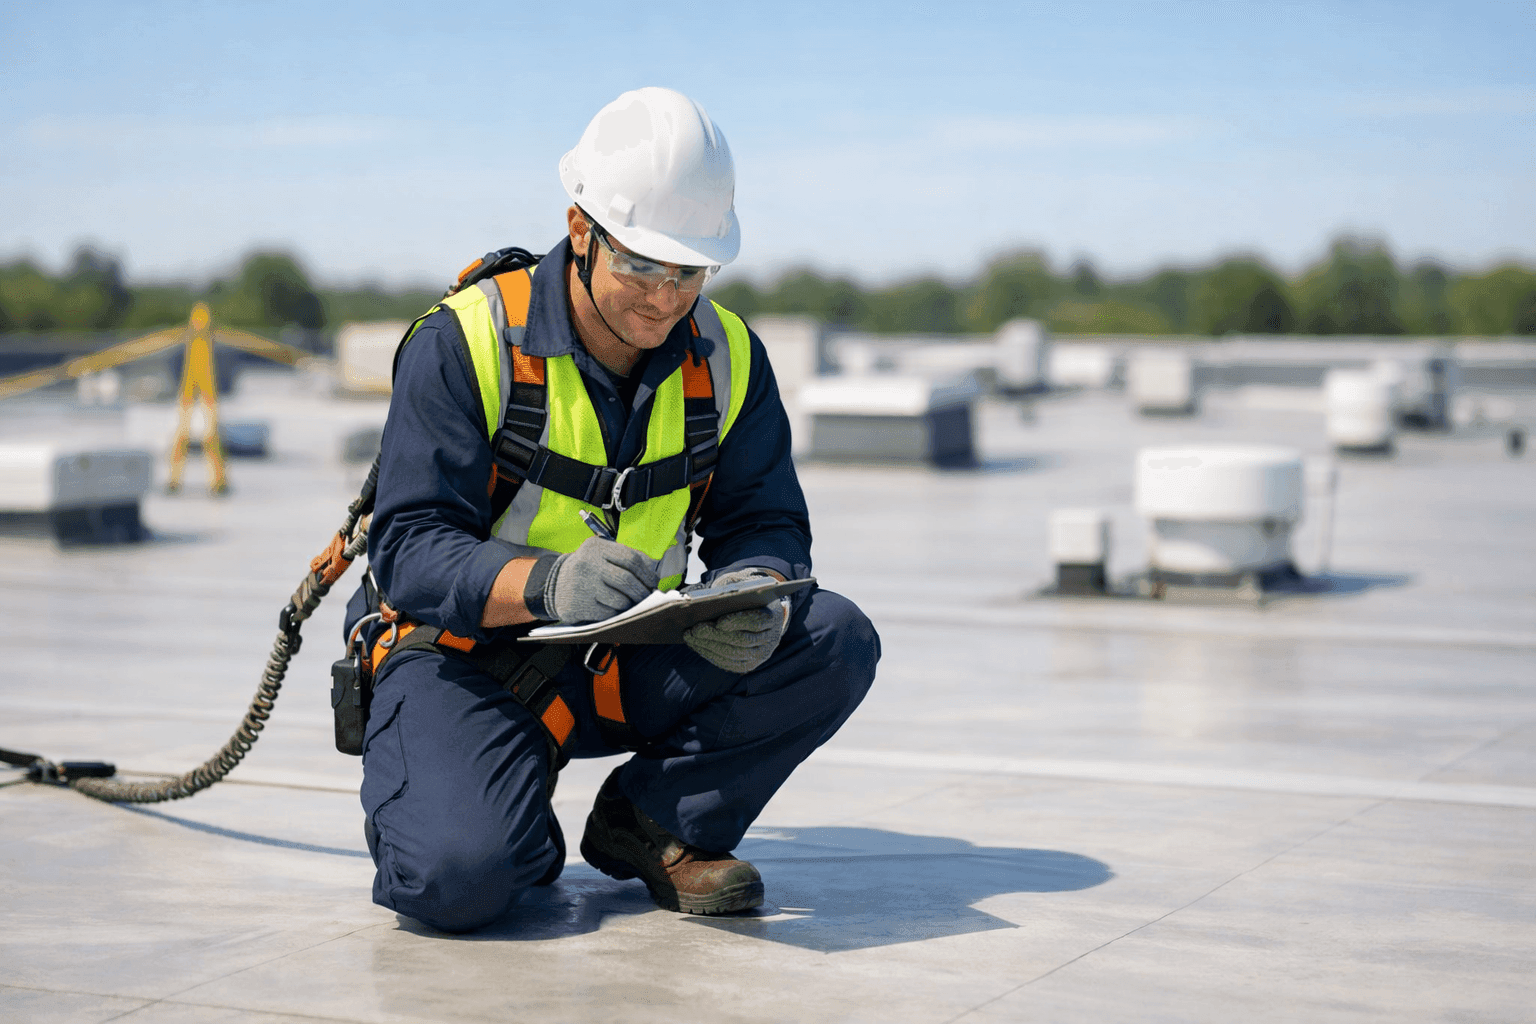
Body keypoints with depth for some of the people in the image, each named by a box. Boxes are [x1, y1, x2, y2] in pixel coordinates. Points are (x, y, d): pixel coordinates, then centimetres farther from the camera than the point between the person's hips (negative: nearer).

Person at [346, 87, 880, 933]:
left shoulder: (725, 356, -1)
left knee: (836, 644, -17)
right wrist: (547, 583, -40)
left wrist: (753, 597, -25)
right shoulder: (464, 343, -17)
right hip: (468, 655, -5)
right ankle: (446, 800, 6)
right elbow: (410, 551, -21)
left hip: (630, 666, 5)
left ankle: (655, 820, 0)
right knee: (458, 878, -31)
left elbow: (763, 522, 0)